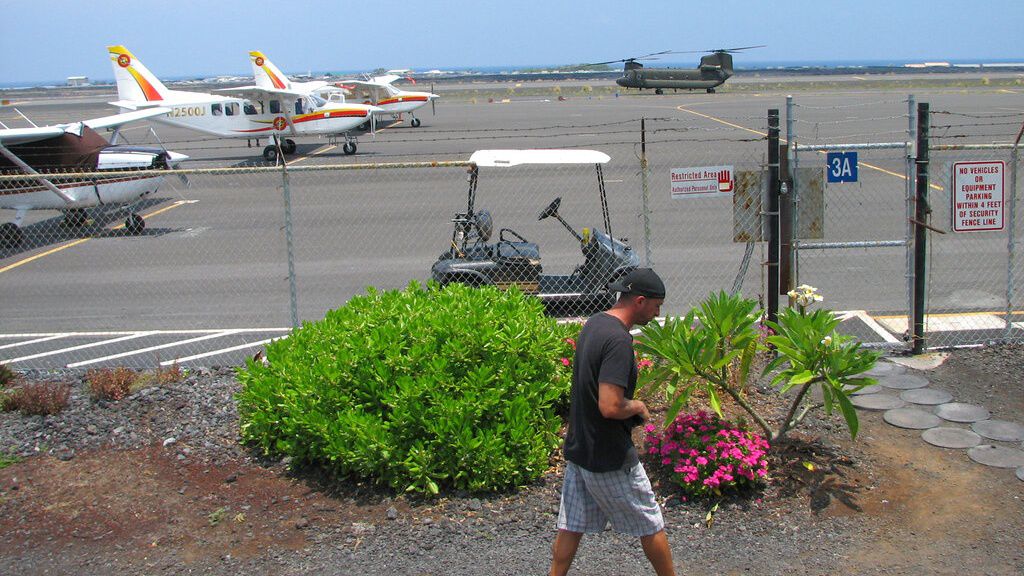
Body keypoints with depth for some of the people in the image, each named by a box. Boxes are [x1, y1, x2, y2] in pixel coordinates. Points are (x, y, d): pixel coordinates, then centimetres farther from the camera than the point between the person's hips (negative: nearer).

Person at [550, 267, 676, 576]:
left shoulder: (593, 323, 6)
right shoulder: (618, 339, -24)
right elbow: (610, 407, -31)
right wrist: (638, 407, -11)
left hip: (577, 447, 8)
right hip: (610, 456, -8)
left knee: (571, 526, 14)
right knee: (650, 524, 11)